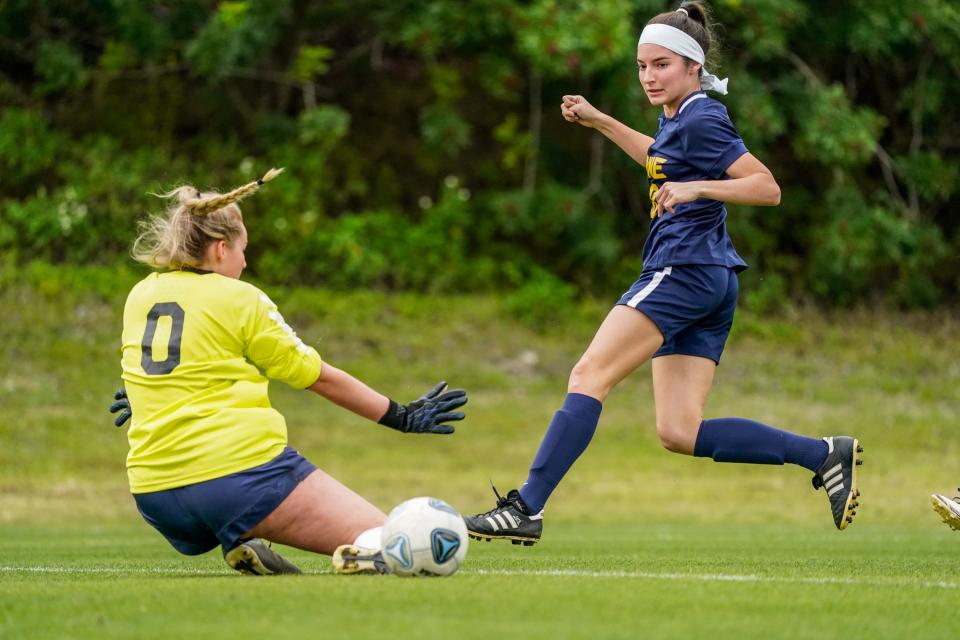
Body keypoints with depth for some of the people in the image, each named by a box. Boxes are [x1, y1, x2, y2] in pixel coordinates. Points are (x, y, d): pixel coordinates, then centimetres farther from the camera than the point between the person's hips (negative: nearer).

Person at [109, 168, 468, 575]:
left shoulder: (138, 297, 14)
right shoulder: (237, 299, -2)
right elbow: (321, 378, 4)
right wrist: (400, 416, 12)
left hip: (153, 494, 6)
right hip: (239, 471, -6)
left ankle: (242, 543, 10)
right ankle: (367, 553, -39)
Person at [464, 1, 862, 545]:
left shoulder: (701, 121, -9)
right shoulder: (681, 118, 19)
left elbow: (768, 188, -16)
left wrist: (696, 188, -27)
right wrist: (599, 121, 39)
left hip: (684, 271, -10)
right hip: (713, 283, 10)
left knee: (590, 375, -13)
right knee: (679, 433, 2)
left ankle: (527, 508, -18)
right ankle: (823, 454, 2)